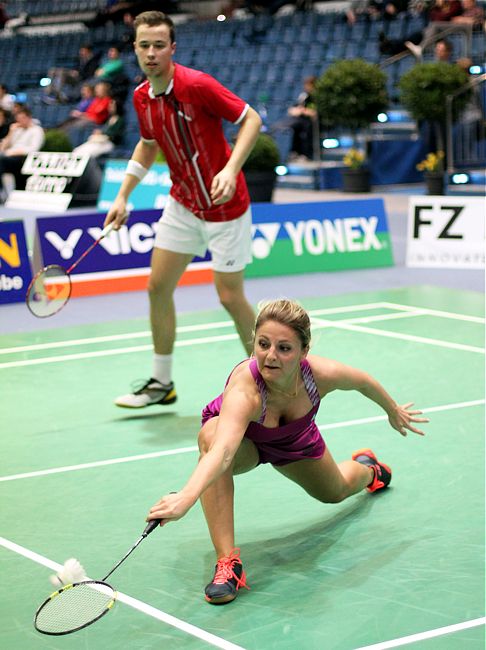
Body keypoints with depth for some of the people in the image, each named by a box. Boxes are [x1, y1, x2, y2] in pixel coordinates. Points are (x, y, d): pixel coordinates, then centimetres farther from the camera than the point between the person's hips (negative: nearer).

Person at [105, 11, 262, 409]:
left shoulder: (197, 85, -22)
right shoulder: (141, 97, 0)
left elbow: (252, 119, -17)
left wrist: (230, 169, -30)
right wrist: (123, 196, 13)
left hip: (224, 205, -7)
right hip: (182, 204, 7)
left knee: (230, 297, -2)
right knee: (158, 287, 5)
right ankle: (162, 383, 17)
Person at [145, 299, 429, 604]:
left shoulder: (322, 373, -36)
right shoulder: (244, 390, -48)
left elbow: (363, 381, -11)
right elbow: (222, 451, -64)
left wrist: (393, 410, 8)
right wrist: (185, 498, -82)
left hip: (296, 439, 4)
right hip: (240, 435, -4)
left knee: (335, 492, 27)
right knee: (210, 438, -40)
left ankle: (367, 469, 68)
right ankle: (227, 562, -33)